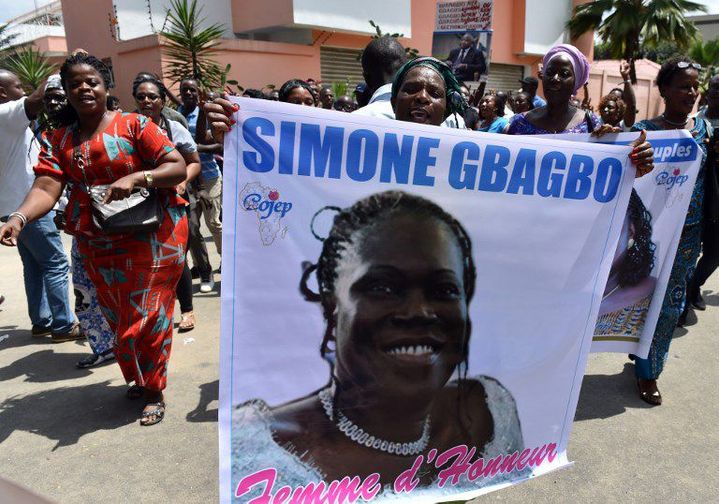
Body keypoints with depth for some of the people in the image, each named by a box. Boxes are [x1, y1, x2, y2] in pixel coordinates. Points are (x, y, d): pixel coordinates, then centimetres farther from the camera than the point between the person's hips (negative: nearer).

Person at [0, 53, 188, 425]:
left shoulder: (134, 125, -4)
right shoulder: (58, 140, 7)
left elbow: (178, 168, -10)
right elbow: (46, 189, -7)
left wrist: (135, 178, -24)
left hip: (150, 236, -4)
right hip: (97, 244, 5)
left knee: (145, 318, -1)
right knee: (118, 319, 14)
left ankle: (154, 392, 17)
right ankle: (141, 378, 35)